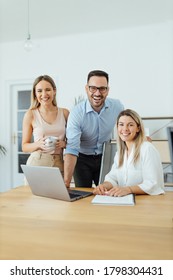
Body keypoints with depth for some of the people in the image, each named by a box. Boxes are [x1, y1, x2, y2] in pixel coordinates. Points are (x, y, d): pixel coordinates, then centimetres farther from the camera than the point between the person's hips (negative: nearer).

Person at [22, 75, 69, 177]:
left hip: (59, 165, 2)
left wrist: (63, 144, -8)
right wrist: (38, 144, -15)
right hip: (37, 165, -1)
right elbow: (25, 146, 4)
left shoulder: (64, 113, 4)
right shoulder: (30, 114, 0)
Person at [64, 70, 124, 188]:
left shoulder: (117, 106, -14)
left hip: (105, 157, 3)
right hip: (82, 159, -2)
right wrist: (66, 183, -36)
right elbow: (71, 150, -30)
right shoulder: (76, 113, -24)